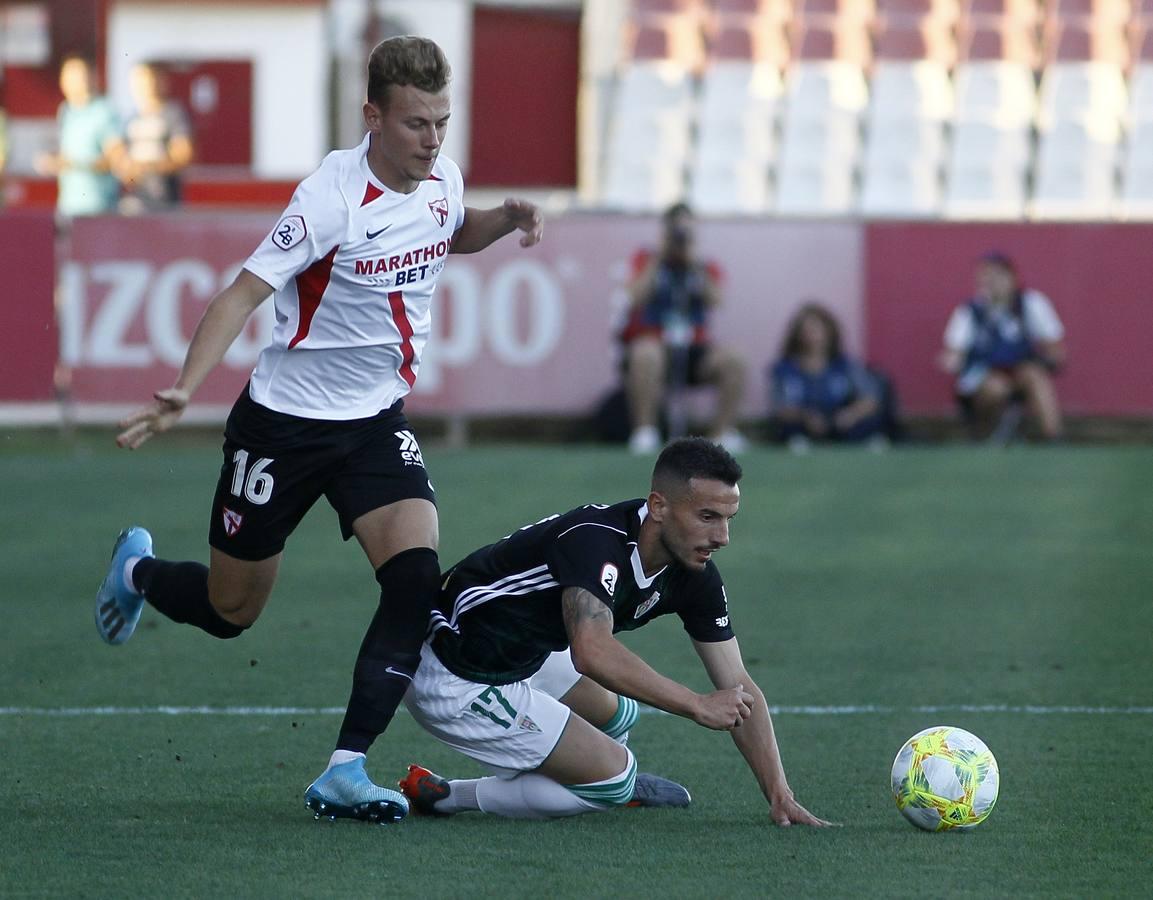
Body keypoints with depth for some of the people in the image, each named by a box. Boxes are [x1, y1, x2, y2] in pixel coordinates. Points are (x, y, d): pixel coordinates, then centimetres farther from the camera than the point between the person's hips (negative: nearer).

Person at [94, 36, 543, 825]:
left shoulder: (440, 180, -2)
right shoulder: (332, 197, -23)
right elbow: (244, 292, -25)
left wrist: (507, 218, 0)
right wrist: (185, 389, -38)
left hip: (376, 419, 5)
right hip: (286, 422, -5)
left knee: (416, 577, -19)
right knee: (230, 611, 8)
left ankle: (346, 771, -15)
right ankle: (138, 572, 45)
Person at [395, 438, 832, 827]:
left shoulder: (695, 577, -5)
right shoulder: (597, 540, -31)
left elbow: (738, 687, -2)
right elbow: (593, 652, -47)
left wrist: (780, 795, -11)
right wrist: (697, 705, -41)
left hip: (520, 659, 9)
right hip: (456, 680, -9)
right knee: (611, 778, -9)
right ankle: (445, 796, 2)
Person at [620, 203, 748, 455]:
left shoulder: (705, 270, 13)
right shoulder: (646, 261, 9)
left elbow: (714, 301, -8)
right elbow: (637, 298, -10)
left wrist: (694, 264, -11)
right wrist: (658, 260, -10)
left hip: (693, 348, 2)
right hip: (650, 342, -2)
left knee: (732, 360, -26)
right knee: (647, 356, -39)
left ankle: (724, 432, -19)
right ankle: (644, 432, -32)